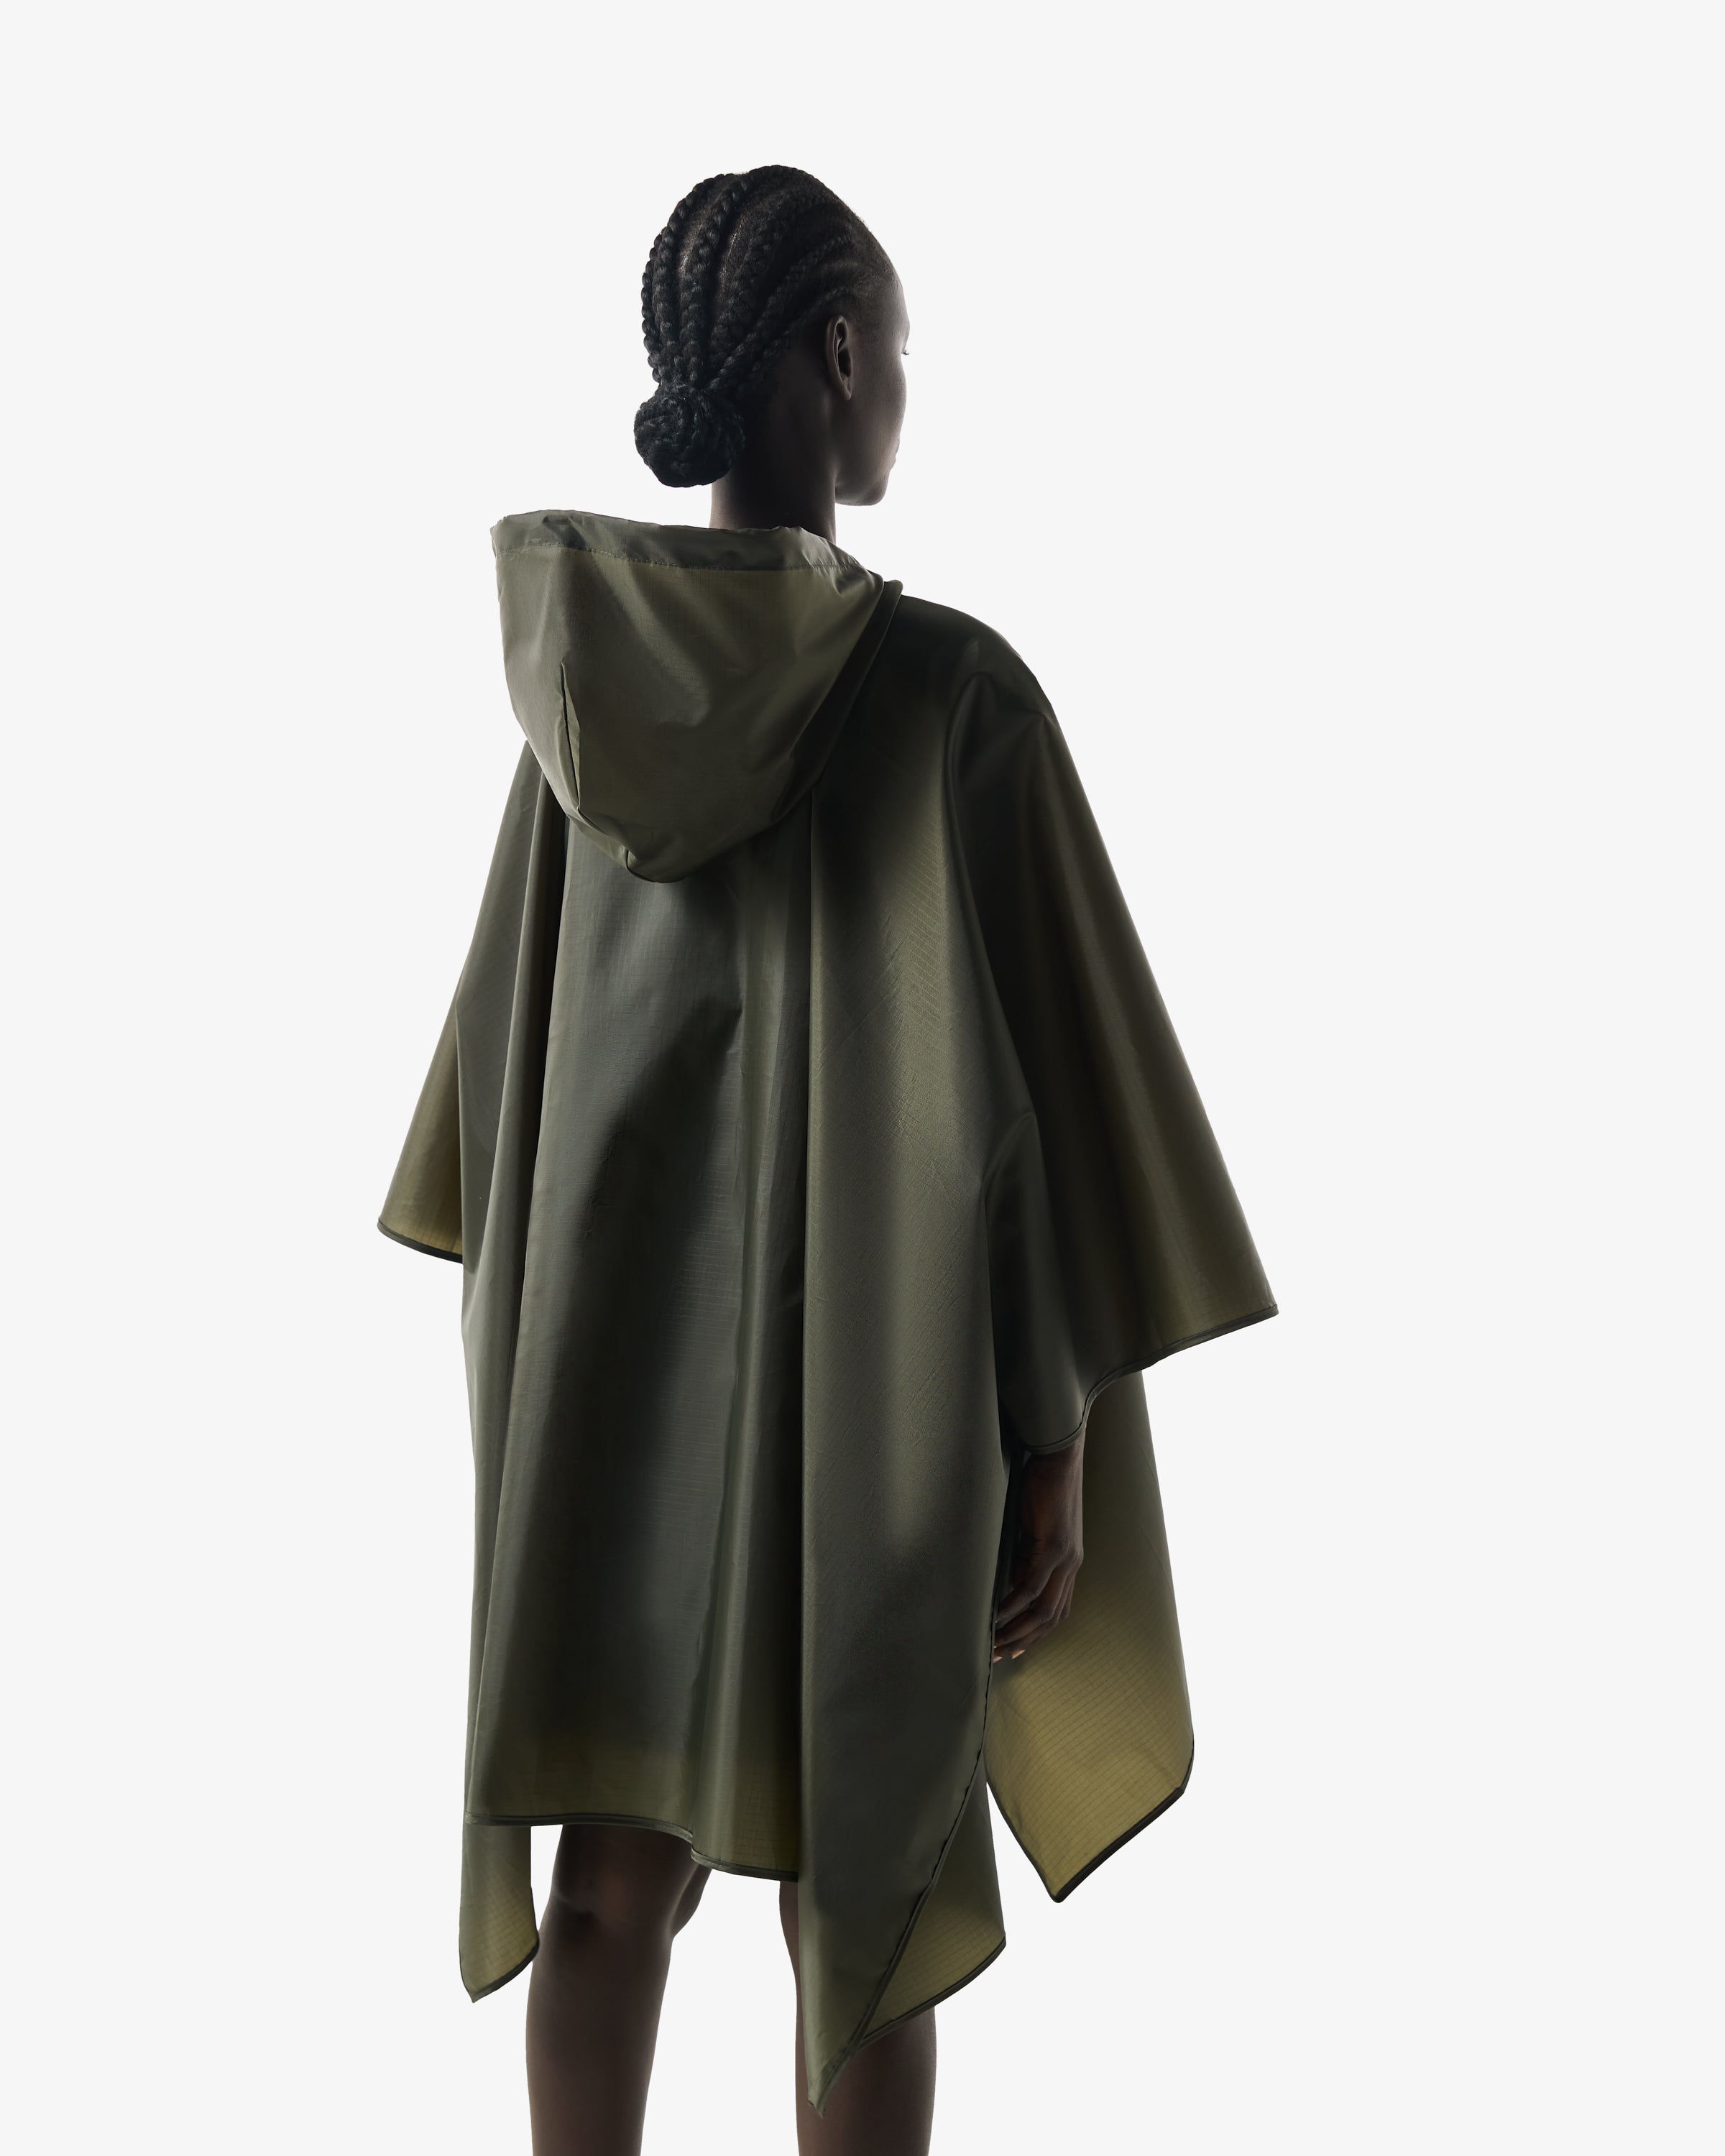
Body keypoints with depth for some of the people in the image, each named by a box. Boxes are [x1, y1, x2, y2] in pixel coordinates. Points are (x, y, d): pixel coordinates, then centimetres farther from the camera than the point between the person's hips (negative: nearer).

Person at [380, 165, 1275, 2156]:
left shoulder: (591, 668, 0)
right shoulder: (949, 684, -17)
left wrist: (522, 1355, 18)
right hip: (871, 1358, -5)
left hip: (627, 1323, 5)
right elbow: (1026, 1075, -16)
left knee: (617, 1861, 14)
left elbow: (517, 1010, 7)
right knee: (866, 1877, 10)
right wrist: (1062, 1444, -7)